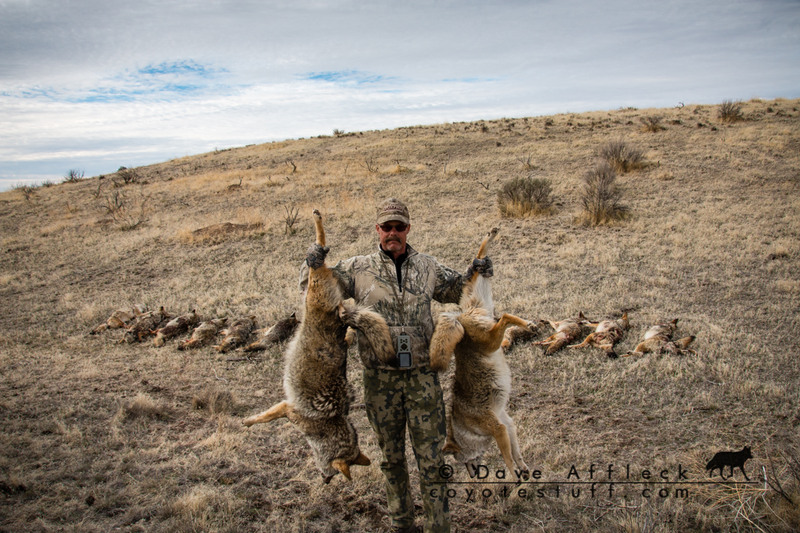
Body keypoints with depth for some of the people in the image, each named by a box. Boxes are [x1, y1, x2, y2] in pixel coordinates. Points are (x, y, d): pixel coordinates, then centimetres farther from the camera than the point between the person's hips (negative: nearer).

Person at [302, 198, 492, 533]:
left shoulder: (428, 268, 3)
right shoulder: (358, 269, -2)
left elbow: (455, 290, 19)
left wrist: (474, 274, -1)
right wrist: (313, 267, -14)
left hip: (422, 376, 0)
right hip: (380, 378, 0)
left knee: (431, 458, 5)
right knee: (391, 456, 16)